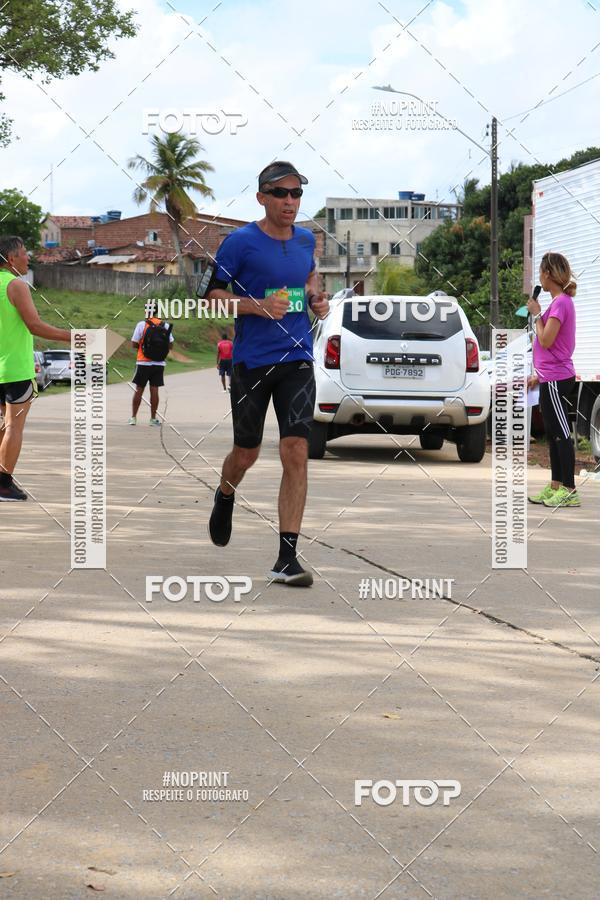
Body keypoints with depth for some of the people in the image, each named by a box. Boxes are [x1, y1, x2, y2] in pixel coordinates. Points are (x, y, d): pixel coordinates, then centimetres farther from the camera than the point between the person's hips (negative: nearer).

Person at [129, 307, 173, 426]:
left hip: (144, 363, -2)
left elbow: (134, 344, -7)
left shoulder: (142, 325, -8)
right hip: (159, 364, 2)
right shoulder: (165, 325, 1)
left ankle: (133, 417, 10)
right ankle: (153, 418, 8)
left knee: (139, 390, 7)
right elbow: (170, 344, 6)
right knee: (154, 390, 6)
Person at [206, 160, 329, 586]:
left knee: (296, 452, -10)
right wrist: (258, 305, -20)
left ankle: (287, 558, -7)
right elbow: (213, 292, -5)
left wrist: (316, 297, 8)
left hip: (297, 359, 3)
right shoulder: (241, 241, -7)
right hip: (252, 360, -3)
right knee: (247, 452, 9)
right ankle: (225, 497, 47)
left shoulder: (306, 239, 8)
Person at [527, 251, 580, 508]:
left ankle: (569, 490, -7)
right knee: (553, 434, 13)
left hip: (555, 380, -10)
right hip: (551, 378, 10)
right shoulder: (560, 302, 15)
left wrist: (536, 314, -9)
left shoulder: (561, 302, -15)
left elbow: (546, 341, -20)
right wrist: (538, 375, 22)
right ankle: (555, 487, 19)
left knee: (561, 434, -8)